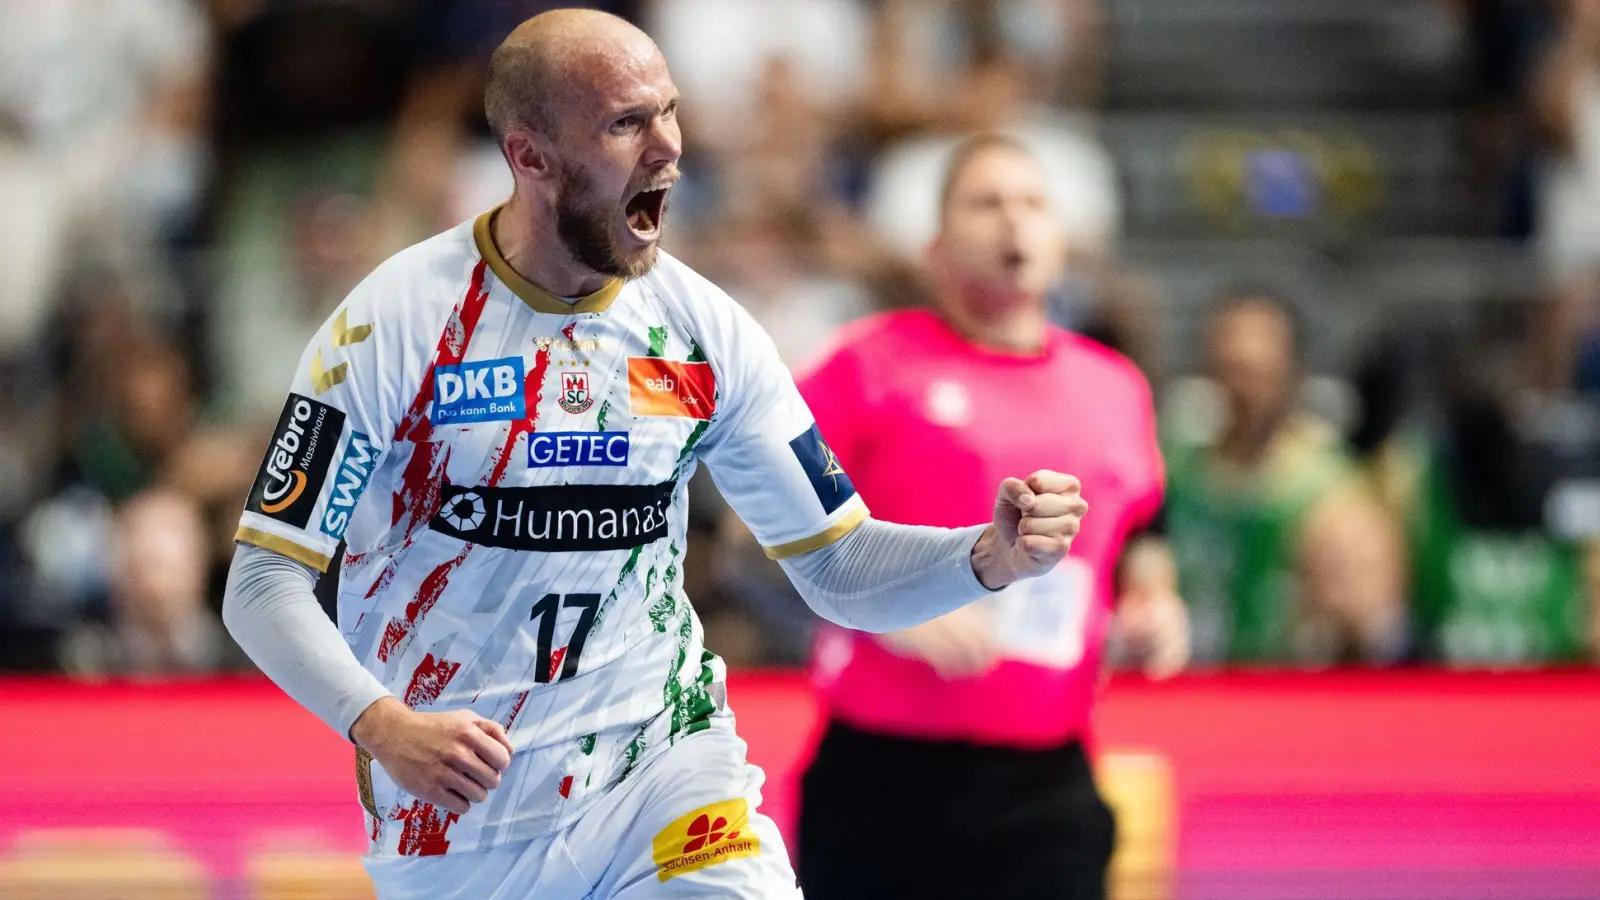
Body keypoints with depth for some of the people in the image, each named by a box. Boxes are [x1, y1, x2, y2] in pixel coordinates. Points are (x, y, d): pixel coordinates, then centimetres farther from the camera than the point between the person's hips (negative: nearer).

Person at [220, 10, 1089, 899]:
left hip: (664, 765, 2)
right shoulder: (396, 323, -11)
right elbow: (265, 584, -11)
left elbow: (840, 569, 3)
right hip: (457, 815, -2)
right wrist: (382, 726, -27)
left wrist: (990, 557, -16)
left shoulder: (706, 330, -1)